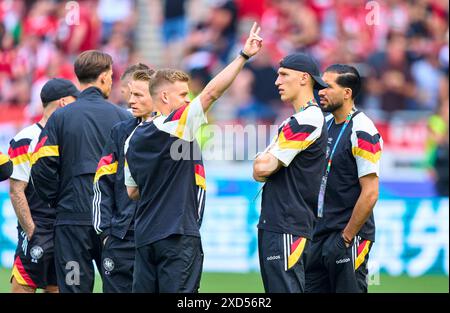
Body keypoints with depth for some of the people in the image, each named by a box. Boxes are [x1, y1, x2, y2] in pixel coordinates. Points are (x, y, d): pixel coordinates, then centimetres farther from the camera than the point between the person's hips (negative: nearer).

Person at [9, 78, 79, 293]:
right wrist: (31, 232, -14)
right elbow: (16, 191, -10)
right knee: (24, 287, -9)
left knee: (56, 287, 8)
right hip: (38, 231, -7)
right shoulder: (26, 141, -8)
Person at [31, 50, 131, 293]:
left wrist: (56, 202, 8)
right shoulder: (123, 118, 1)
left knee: (74, 287, 0)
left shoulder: (60, 118, -1)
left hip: (73, 218, -1)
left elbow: (42, 168, -6)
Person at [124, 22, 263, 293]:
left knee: (143, 290, 6)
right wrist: (244, 56, -13)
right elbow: (213, 92, -14)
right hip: (179, 235, -7)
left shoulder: (135, 138, 12)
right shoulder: (178, 125, -9)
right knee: (179, 291, -8)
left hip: (145, 235, 7)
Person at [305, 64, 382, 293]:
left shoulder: (361, 132, -14)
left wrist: (346, 237, -16)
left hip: (349, 234, -8)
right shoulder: (326, 124, 12)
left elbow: (370, 193, -19)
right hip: (321, 232, 8)